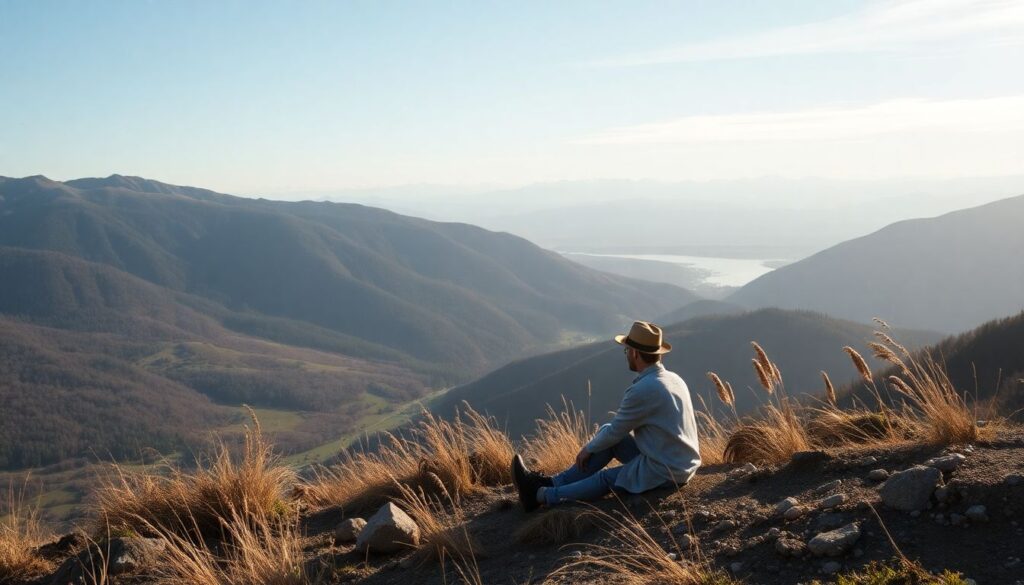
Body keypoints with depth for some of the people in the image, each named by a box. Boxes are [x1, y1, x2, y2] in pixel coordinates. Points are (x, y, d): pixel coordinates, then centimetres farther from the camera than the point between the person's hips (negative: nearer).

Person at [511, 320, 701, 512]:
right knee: (607, 433, 10)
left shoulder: (641, 390, -22)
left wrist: (588, 449, 8)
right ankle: (554, 483, 13)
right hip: (682, 463, 8)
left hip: (665, 472, -8)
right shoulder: (673, 379, 7)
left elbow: (616, 430, -10)